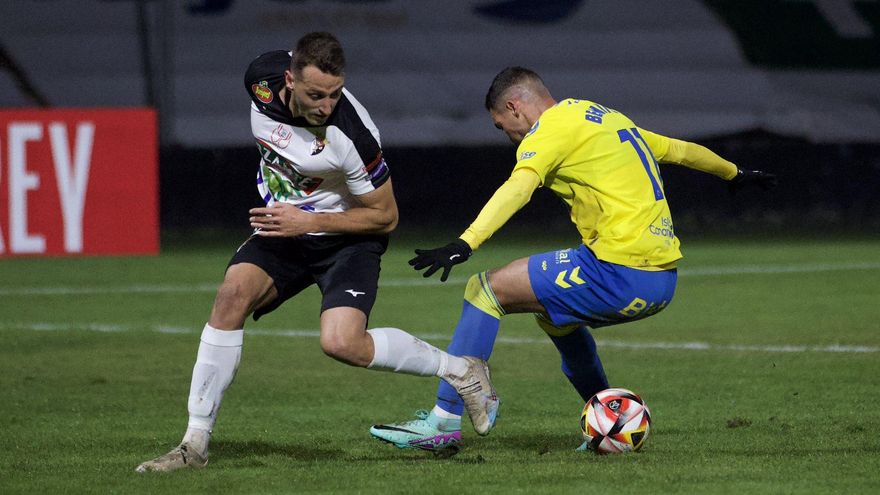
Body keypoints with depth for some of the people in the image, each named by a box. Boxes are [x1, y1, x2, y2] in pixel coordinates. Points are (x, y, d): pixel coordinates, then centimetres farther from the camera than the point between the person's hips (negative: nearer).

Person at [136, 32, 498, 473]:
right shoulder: (262, 78, -16)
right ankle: (195, 443, -15)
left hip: (347, 238, -5)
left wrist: (308, 221, -26)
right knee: (233, 293, -21)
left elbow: (384, 216, -17)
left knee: (342, 343, -26)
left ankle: (462, 372, -3)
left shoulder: (351, 135, -30)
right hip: (283, 228, 5)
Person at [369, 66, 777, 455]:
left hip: (621, 272, -9)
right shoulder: (609, 118, 22)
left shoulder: (553, 126, -4)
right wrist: (734, 173, 54)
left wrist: (465, 243, -34)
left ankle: (445, 419, -9)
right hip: (662, 280, 9)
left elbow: (519, 186, -22)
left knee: (486, 290, -5)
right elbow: (680, 150, 35)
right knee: (552, 313, 32)